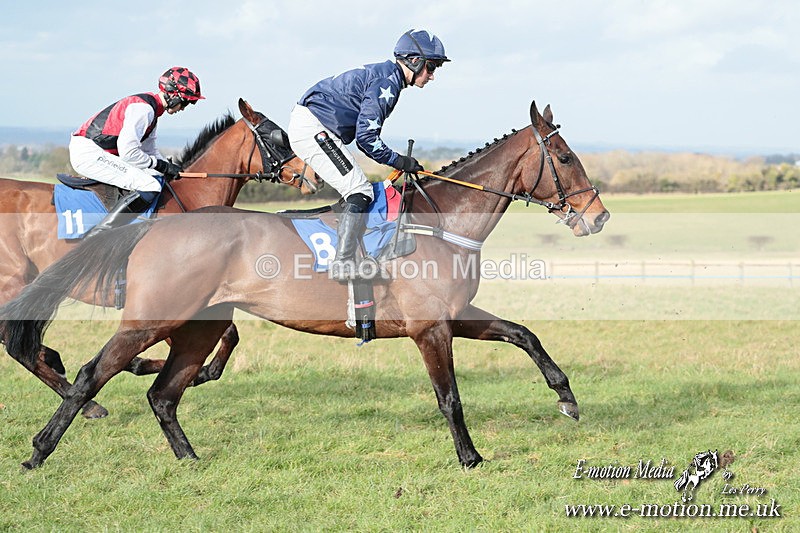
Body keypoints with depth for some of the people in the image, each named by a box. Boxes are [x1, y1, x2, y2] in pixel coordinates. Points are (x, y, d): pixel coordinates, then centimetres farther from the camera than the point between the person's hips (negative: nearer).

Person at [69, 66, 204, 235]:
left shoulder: (151, 109, 16)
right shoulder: (144, 108, -17)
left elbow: (149, 149, 22)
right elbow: (128, 152, -22)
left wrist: (170, 168, 7)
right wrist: (161, 165, -12)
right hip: (89, 153, -11)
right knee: (150, 187, -19)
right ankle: (97, 235, -24)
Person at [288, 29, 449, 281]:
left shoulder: (382, 73, 16)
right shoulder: (388, 82, -15)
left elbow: (365, 133, 18)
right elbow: (365, 137, -20)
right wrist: (399, 161, -10)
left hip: (306, 126, 11)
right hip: (313, 129, -11)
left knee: (357, 192, 14)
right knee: (360, 192, -15)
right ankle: (343, 265, -20)